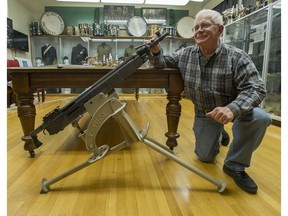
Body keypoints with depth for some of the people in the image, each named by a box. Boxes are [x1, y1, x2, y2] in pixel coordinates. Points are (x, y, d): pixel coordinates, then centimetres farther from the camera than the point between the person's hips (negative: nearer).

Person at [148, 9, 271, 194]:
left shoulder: (237, 57, -21)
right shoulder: (186, 54, -7)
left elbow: (256, 88, -26)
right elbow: (164, 63, 6)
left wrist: (232, 109, -46)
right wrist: (156, 53, -19)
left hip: (232, 108, -2)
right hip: (204, 113, 3)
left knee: (259, 117, -35)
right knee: (205, 157, 8)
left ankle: (235, 165, -11)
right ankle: (218, 135, 45)